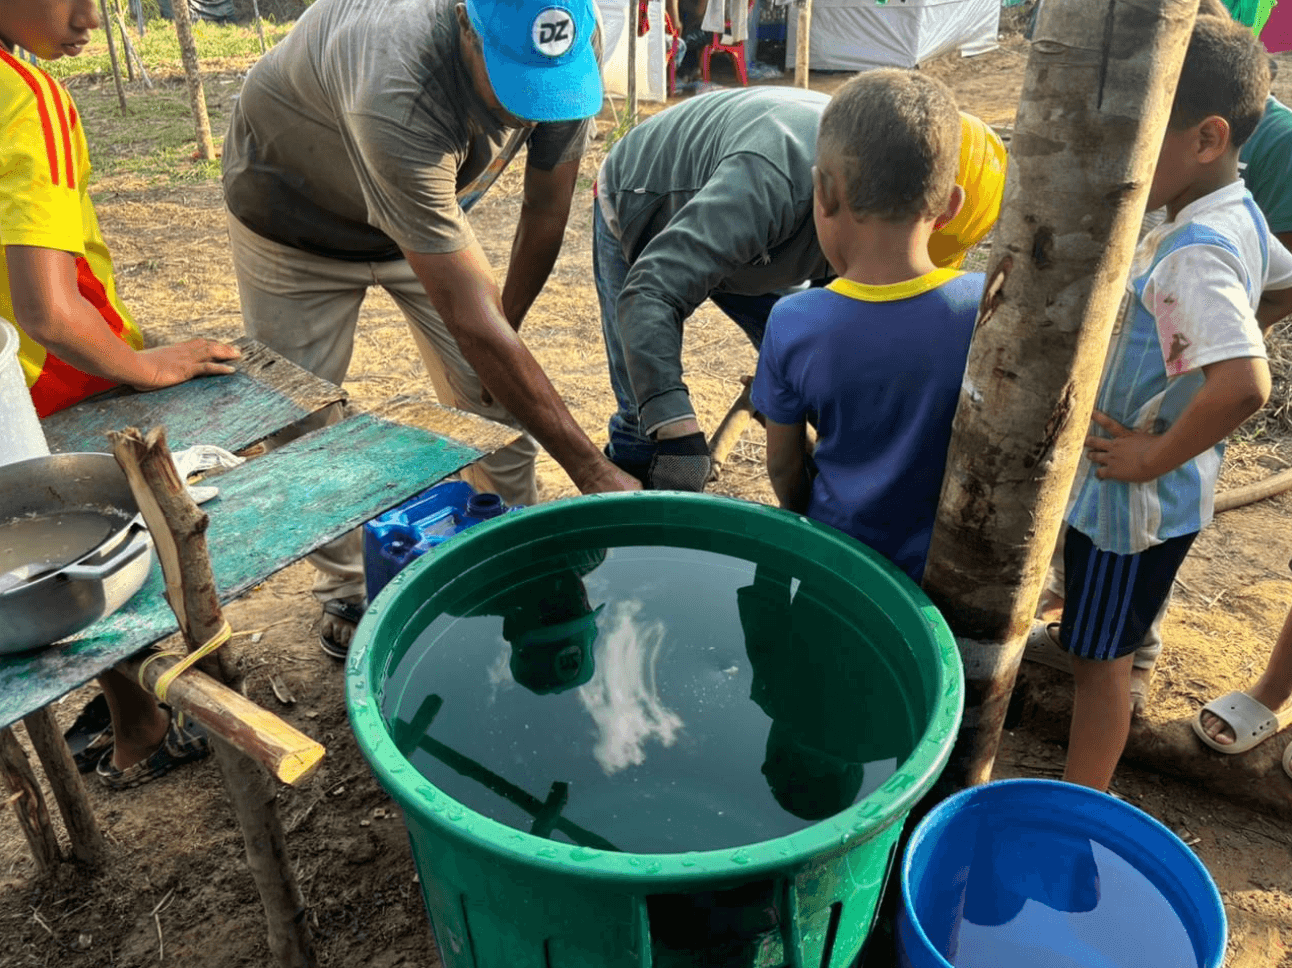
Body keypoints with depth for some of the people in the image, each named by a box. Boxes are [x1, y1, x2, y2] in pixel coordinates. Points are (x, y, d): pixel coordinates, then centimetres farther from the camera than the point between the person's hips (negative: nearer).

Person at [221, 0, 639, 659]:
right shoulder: (397, 96, -46)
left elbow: (546, 213, -10)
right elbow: (470, 321, -45)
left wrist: (506, 327, 2)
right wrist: (592, 471, -42)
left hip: (426, 204, 5)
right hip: (295, 220, -4)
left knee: (497, 399, -2)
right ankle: (345, 593, 23)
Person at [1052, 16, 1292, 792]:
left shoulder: (1195, 254, -28)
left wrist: (1153, 457, -25)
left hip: (1134, 499, -9)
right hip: (1136, 490, 9)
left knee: (1100, 656, 6)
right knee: (1104, 647, 24)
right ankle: (1084, 792, 44)